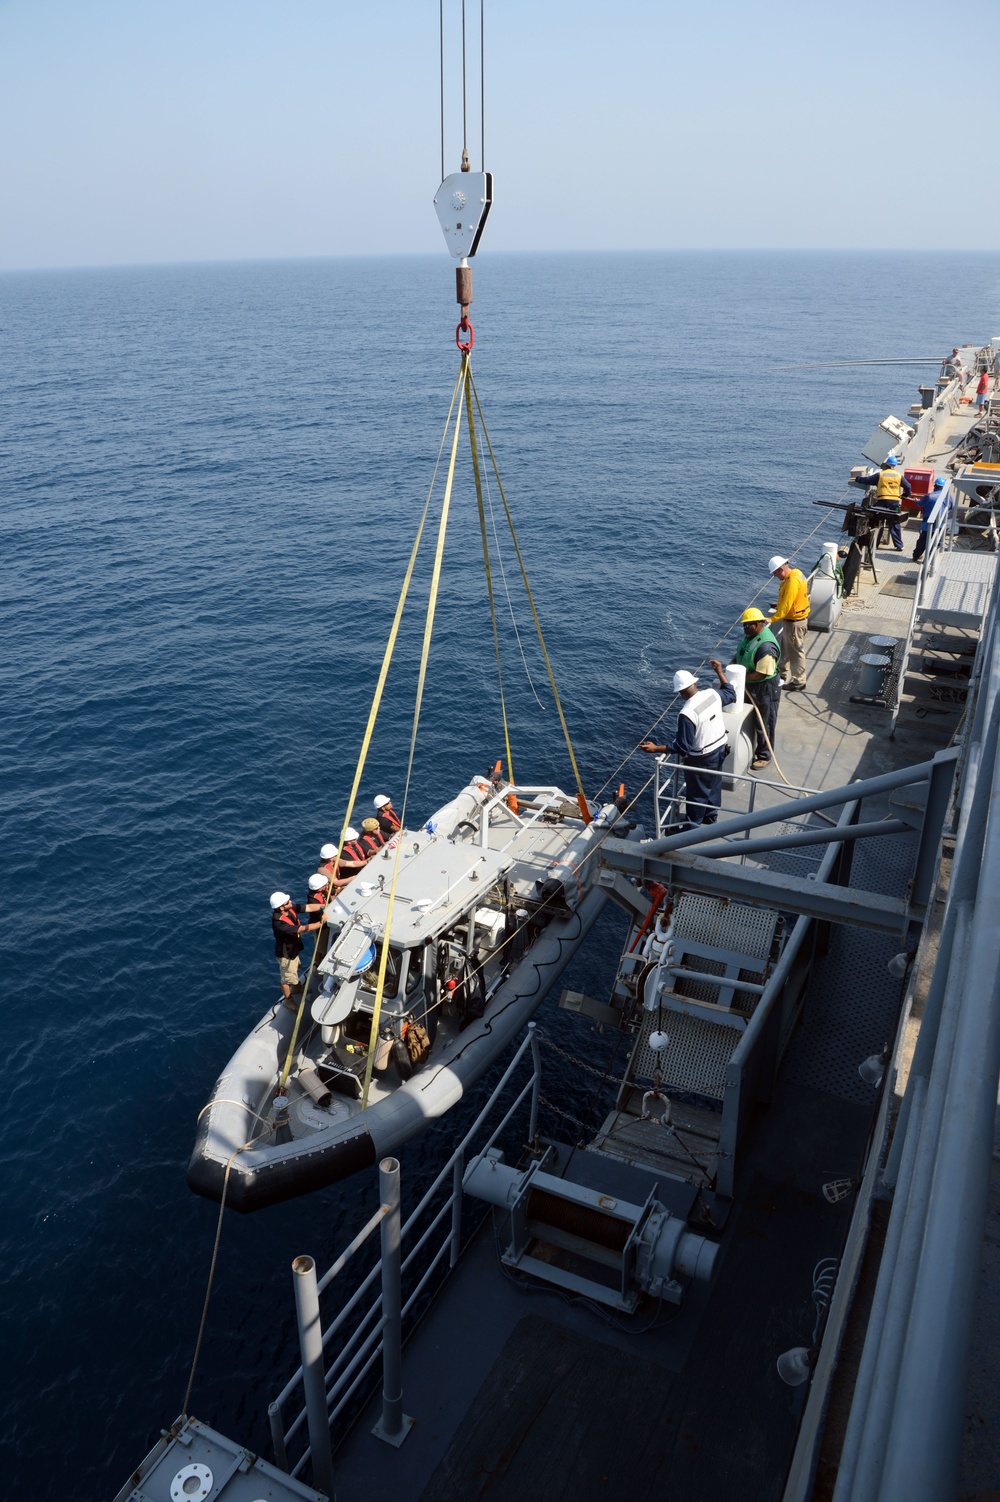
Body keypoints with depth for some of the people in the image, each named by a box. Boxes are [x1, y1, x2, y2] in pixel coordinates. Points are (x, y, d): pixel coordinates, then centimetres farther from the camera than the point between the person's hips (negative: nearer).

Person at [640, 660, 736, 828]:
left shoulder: (687, 714, -32)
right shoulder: (713, 694, -13)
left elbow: (682, 747, -27)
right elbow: (731, 694, 11)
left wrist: (655, 748, -24)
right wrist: (720, 672, 20)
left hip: (701, 758, -7)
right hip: (720, 748, 7)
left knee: (696, 793, 11)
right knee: (714, 786, 27)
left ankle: (692, 828, 26)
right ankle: (711, 817, 47)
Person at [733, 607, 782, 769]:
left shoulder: (766, 646, -30)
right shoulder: (751, 635, 0)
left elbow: (762, 673, -29)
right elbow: (740, 656, 15)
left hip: (764, 689, -9)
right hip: (750, 687, 9)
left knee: (763, 725, 7)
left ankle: (764, 756, 22)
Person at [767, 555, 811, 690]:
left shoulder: (792, 580, -26)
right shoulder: (795, 573, 6)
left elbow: (787, 604, -28)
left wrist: (773, 619, -26)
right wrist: (779, 606, 9)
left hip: (794, 622, -10)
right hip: (792, 619, 10)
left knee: (796, 652, 1)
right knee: (786, 649, 20)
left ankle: (799, 681, 12)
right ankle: (783, 676, 33)